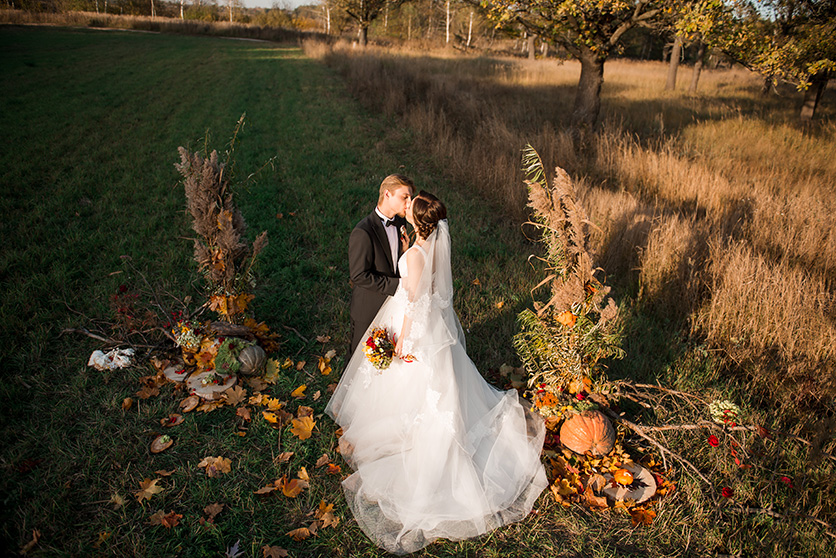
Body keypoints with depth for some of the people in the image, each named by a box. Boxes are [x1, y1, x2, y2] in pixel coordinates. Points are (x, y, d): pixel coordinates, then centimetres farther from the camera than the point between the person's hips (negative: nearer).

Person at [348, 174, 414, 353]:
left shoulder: (400, 222, -2)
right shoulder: (363, 232, -28)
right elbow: (359, 276, -25)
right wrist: (397, 284, -25)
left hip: (392, 303, 7)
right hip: (368, 308, -6)